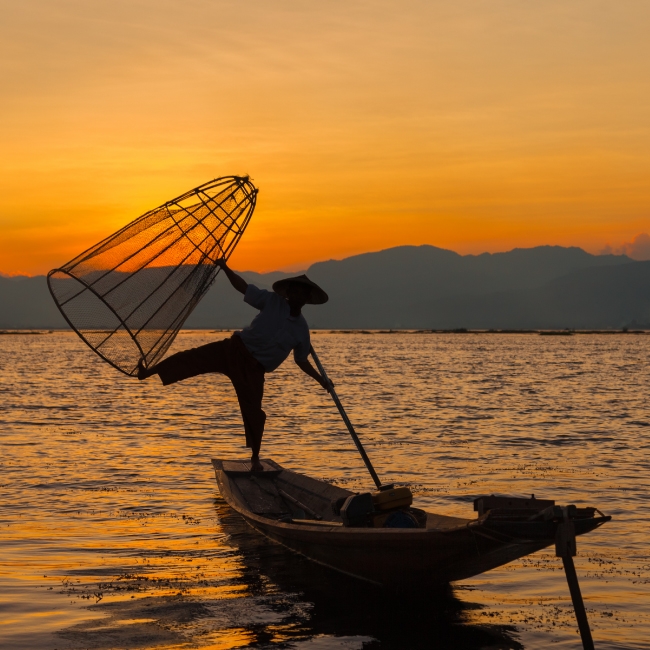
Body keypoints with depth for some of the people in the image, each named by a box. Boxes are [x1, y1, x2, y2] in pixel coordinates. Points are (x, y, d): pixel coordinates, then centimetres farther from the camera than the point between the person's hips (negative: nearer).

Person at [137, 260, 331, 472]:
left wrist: (320, 379, 10)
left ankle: (255, 458, 17)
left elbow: (301, 360, 16)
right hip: (235, 350, -1)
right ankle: (147, 372, -16)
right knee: (194, 357, -19)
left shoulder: (301, 330, 5)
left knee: (253, 413, -3)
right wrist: (225, 268, -13)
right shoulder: (273, 301, -1)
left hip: (253, 369, 1)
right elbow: (242, 287, -2)